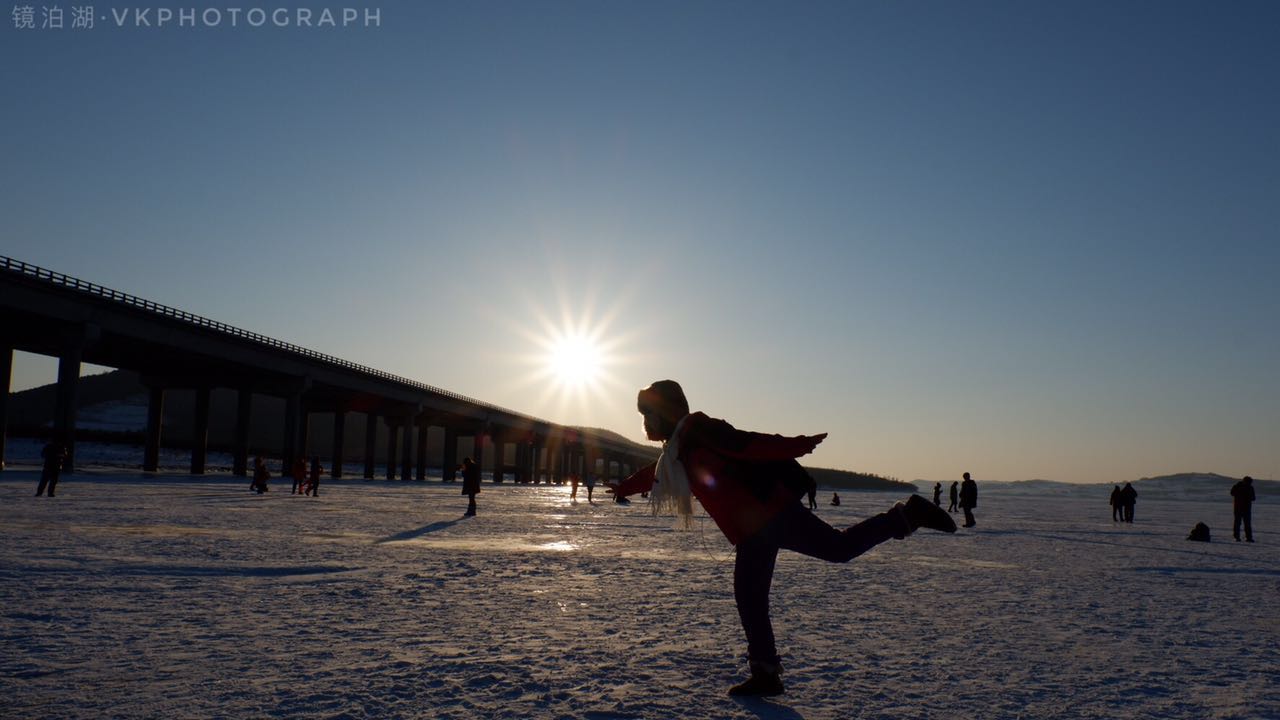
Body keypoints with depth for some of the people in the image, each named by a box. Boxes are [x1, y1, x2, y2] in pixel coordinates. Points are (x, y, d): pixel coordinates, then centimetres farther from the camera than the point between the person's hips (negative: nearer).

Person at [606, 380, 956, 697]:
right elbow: (654, 474, 41)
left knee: (839, 547, -14)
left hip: (771, 511, -9)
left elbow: (747, 444, -23)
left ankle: (906, 516, 0)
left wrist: (794, 446, -32)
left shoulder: (698, 431, -9)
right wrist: (625, 487, 55)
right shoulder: (676, 448, 20)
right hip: (753, 531, 9)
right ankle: (766, 674, 14)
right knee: (749, 599, 8)